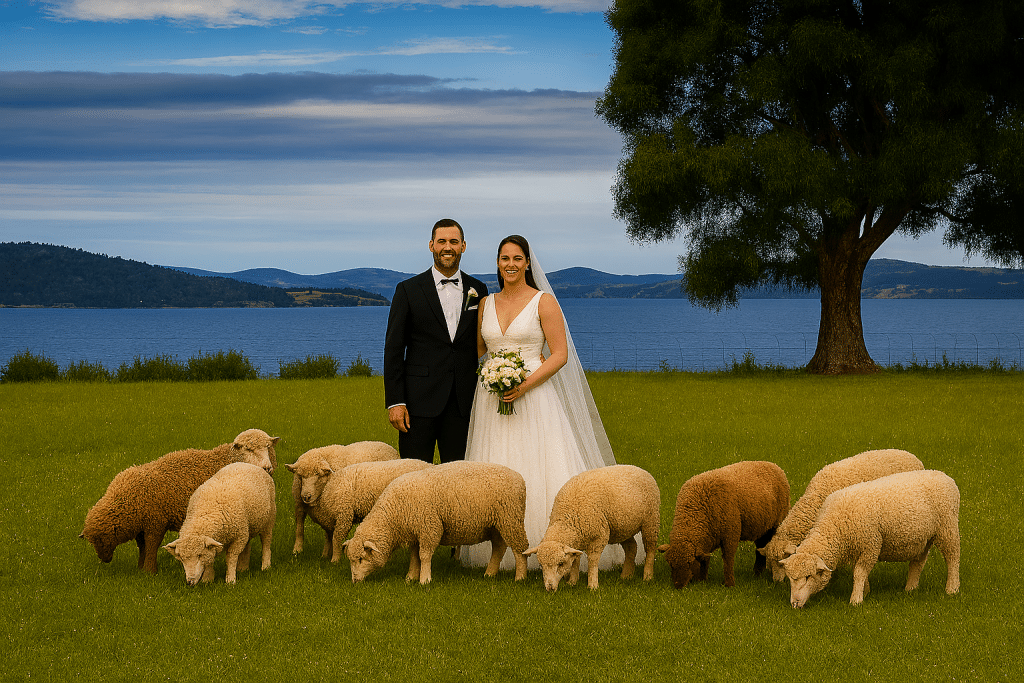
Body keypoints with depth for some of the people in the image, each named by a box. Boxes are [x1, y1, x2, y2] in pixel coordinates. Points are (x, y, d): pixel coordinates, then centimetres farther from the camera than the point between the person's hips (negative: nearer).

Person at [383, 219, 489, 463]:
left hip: (464, 403, 3)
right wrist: (394, 401, -7)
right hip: (420, 400, -2)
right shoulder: (408, 290, 2)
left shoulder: (478, 291, 10)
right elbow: (393, 349, 0)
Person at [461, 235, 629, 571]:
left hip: (533, 398, -4)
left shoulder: (544, 301, -2)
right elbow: (478, 349, 22)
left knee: (541, 475, -9)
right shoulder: (486, 304, 12)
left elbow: (560, 354, -6)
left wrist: (525, 386, -17)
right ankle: (500, 553, 5)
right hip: (492, 400, 4)